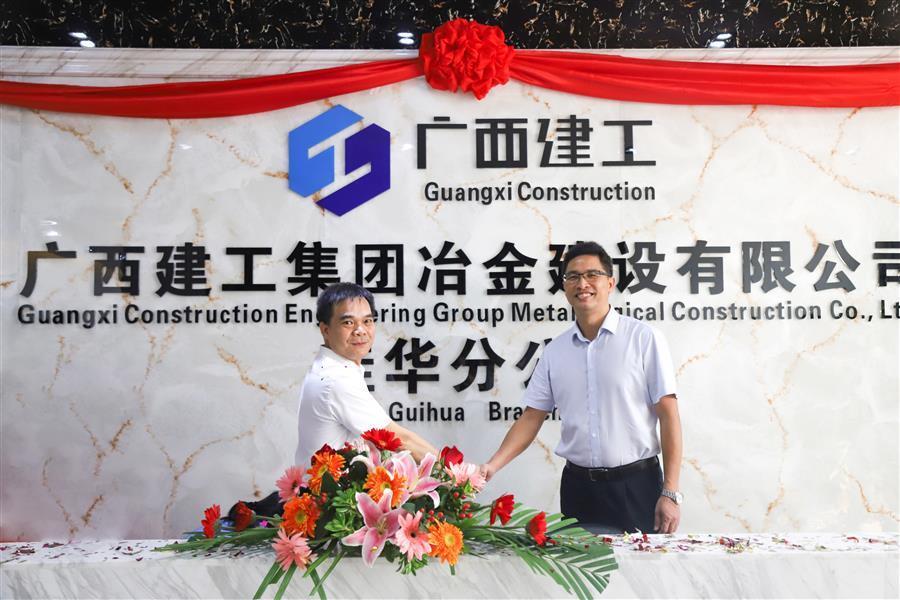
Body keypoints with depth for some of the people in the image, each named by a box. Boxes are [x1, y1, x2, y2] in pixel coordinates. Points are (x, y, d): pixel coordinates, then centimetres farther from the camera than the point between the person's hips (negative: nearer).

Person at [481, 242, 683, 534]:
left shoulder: (644, 338, -5)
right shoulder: (554, 351, 7)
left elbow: (668, 415, -6)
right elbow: (532, 417, 8)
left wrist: (670, 492, -10)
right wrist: (492, 465, -5)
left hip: (636, 484, -3)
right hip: (577, 486, 3)